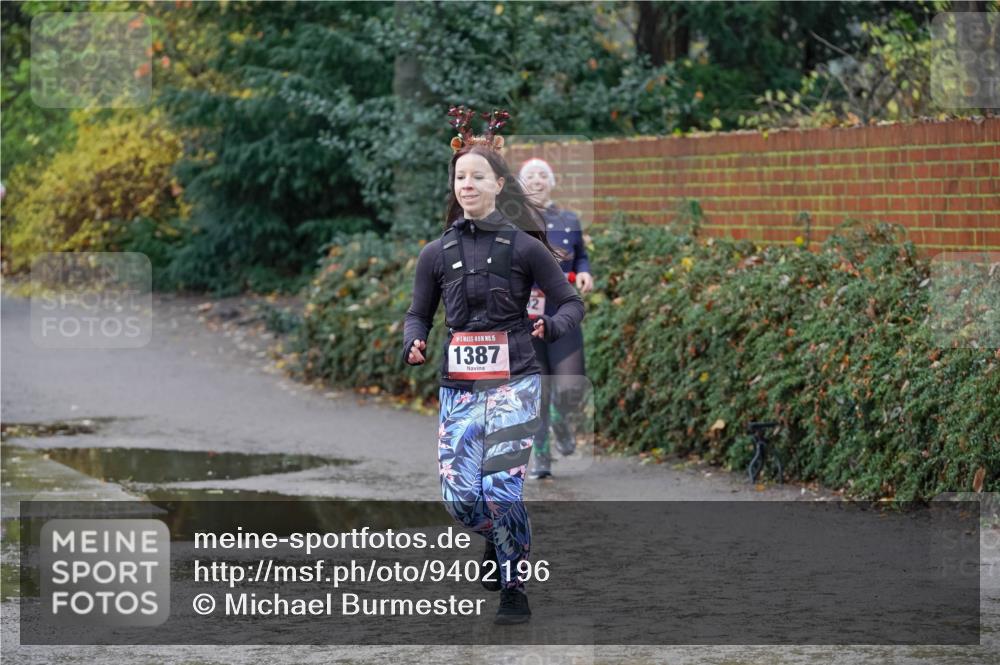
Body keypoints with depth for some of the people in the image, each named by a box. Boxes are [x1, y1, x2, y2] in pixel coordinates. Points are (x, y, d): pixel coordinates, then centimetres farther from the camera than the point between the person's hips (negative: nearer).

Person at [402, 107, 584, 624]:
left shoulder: (523, 246, -1)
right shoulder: (436, 254, 7)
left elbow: (571, 302, 3)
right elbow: (418, 315, 15)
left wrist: (553, 326, -18)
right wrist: (413, 343, -7)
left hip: (514, 379, -3)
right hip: (458, 383, 3)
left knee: (500, 489, -15)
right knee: (459, 495, -4)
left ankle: (514, 587, 4)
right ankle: (499, 539, 31)